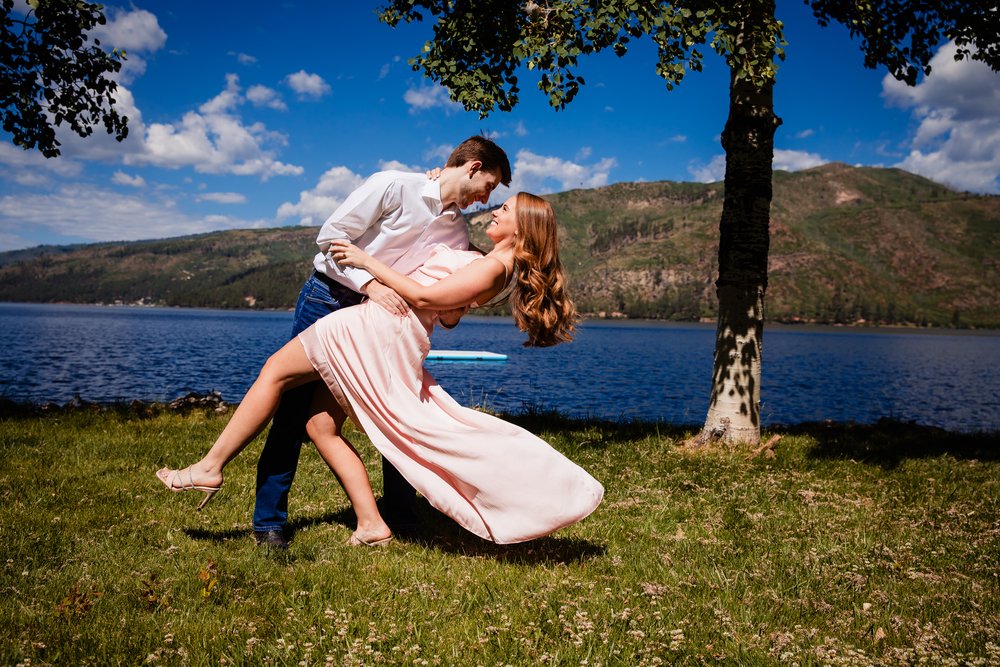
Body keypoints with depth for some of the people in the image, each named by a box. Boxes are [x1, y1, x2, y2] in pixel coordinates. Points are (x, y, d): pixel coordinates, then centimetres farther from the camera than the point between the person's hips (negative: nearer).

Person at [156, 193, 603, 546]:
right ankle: (370, 524, 6)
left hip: (385, 323, -10)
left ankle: (211, 467, 1)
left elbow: (424, 296, -15)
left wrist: (368, 262, -7)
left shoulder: (494, 267, -9)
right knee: (321, 424, 7)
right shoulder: (491, 264, 21)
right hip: (397, 345, 10)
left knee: (277, 369, -3)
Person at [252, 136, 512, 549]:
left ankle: (401, 518, 14)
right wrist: (369, 283, -27)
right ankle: (269, 520, 8)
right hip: (329, 296, -5)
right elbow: (331, 236, -16)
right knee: (295, 406, -2)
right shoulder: (393, 186, -15)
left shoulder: (458, 233, 2)